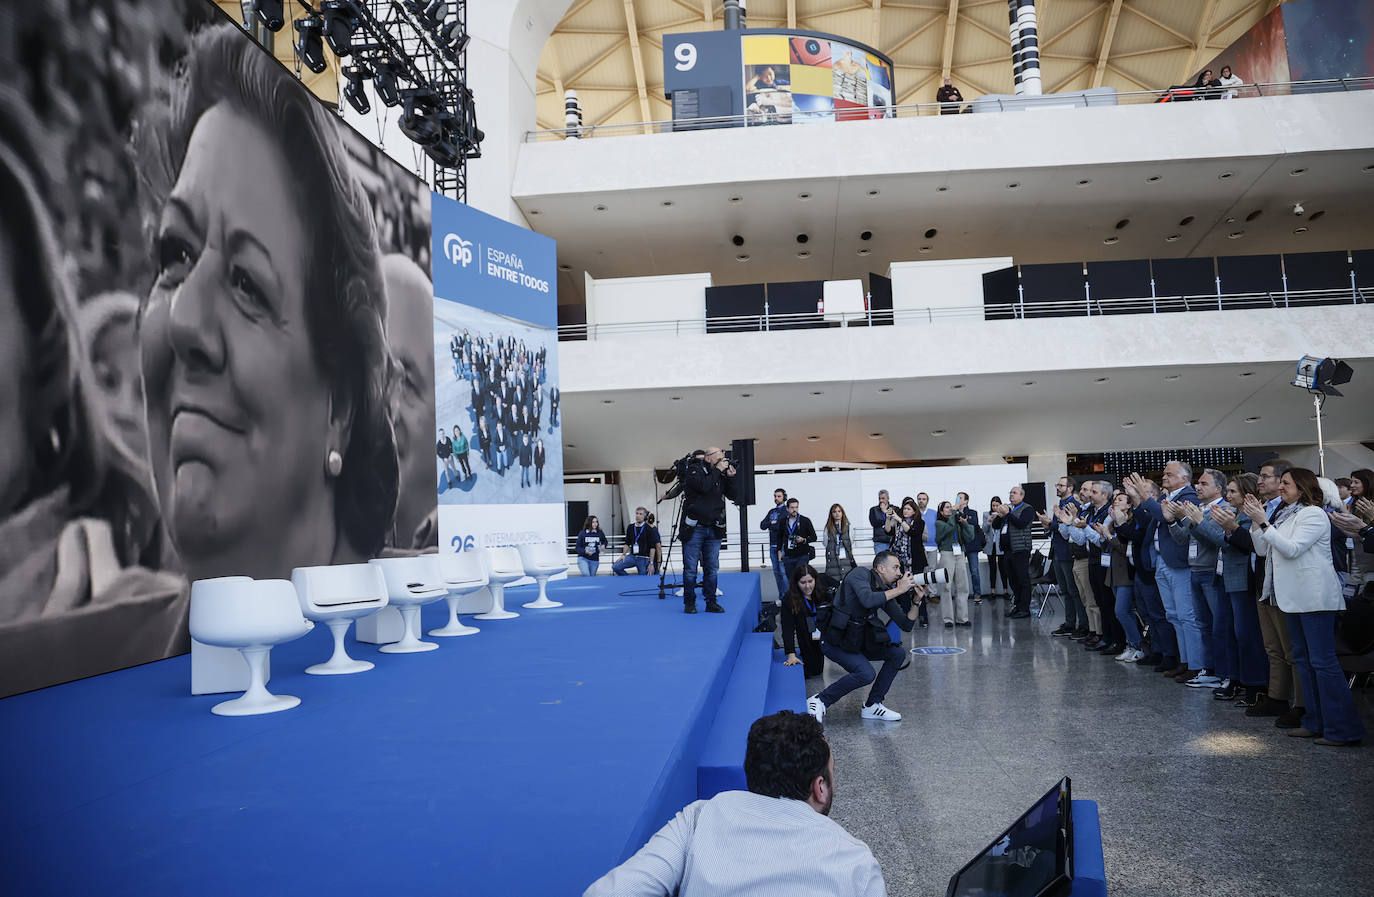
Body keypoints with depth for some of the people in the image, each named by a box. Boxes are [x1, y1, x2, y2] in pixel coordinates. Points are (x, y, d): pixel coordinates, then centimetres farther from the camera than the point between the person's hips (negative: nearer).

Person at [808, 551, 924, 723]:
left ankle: (872, 706, 6)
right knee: (866, 673, -25)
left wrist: (916, 600, -5)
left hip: (857, 640, 8)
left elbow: (906, 625, 8)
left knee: (898, 652, 0)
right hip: (835, 640, -8)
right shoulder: (861, 574, -13)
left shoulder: (886, 592, 7)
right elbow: (867, 600, -34)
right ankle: (820, 701, -9)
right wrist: (899, 590, -25)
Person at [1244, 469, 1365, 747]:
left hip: (1315, 597, -10)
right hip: (1295, 597, 10)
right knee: (1304, 659, 12)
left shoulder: (1313, 514, -9)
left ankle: (1344, 729, -4)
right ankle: (1316, 723, 20)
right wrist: (1255, 521, 3)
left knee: (1323, 661, -9)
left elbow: (1292, 549, -19)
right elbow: (1263, 549, 14)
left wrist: (1264, 523, -18)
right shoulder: (1286, 516, 17)